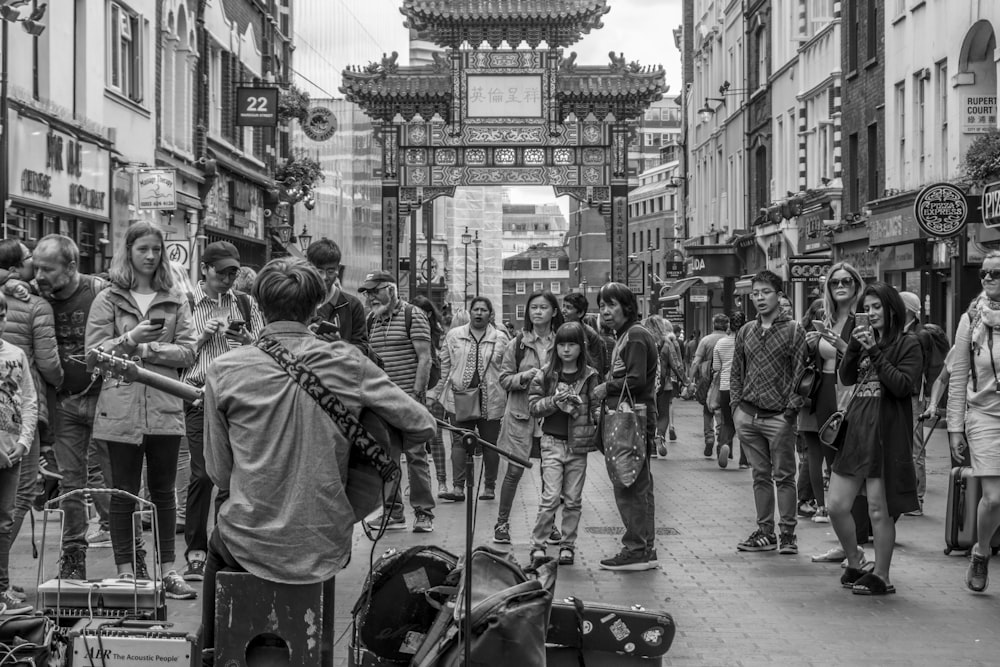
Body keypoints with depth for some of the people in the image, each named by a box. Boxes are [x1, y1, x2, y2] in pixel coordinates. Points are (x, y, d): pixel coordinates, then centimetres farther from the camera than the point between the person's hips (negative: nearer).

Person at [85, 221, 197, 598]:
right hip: (121, 408, -2)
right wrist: (130, 339, -17)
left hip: (165, 407, 2)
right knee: (124, 492, 4)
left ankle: (167, 569, 15)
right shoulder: (108, 300, 5)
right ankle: (126, 570, 12)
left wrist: (149, 348, -11)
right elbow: (94, 352, -2)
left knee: (163, 490, 8)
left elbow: (188, 353, 1)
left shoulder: (175, 301, 9)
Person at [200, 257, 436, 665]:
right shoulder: (347, 363, -8)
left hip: (253, 545, -1)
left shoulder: (225, 370, -9)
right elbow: (422, 427, -5)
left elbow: (219, 473, -4)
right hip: (325, 547, 1)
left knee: (217, 547, 36)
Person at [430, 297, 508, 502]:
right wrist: (434, 394, 8)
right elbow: (444, 368, 10)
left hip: (490, 400, 0)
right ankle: (458, 487, -8)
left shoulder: (501, 338, 5)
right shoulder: (453, 335, 7)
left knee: (490, 445, 5)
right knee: (459, 442, -6)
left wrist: (511, 399, 1)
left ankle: (489, 487, 15)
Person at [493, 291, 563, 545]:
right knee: (514, 471, -2)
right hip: (521, 415, -1)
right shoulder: (517, 343, 3)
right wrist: (524, 377, -15)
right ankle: (502, 522, 10)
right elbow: (504, 379, 3)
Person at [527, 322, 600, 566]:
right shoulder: (546, 375, 2)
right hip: (553, 442, -1)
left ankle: (568, 545, 17)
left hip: (579, 444, 1)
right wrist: (555, 400, -14)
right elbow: (533, 405, 0)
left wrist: (602, 418, -16)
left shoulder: (590, 376, 3)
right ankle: (538, 544, 3)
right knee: (551, 497, -7)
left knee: (573, 500, 6)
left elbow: (596, 406, 4)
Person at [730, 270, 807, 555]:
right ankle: (765, 532, 14)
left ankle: (788, 533, 5)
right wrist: (736, 406, 7)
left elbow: (800, 373, -6)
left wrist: (791, 409, -13)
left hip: (779, 417, -4)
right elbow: (736, 373, 17)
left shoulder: (793, 330, -2)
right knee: (760, 476, 9)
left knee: (784, 476, -1)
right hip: (748, 416, 5)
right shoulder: (745, 332, 13)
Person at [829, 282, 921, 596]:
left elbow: (903, 386, -14)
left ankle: (881, 577, 10)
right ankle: (854, 565, 23)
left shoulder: (908, 344, -3)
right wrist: (854, 346, -6)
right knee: (836, 505, 4)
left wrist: (875, 352, -14)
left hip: (886, 433, -6)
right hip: (855, 429, 6)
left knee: (878, 510, -2)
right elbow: (846, 377, 9)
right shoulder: (865, 338, 16)